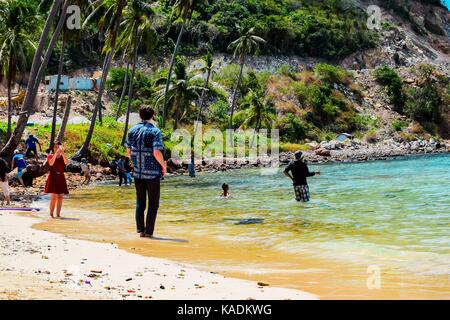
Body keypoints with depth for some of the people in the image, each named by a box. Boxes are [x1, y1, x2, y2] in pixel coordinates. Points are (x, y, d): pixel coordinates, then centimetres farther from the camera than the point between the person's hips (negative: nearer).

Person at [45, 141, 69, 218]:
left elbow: (66, 163, -11)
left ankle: (58, 214, 9)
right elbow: (51, 163, -17)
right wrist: (56, 154, -22)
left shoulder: (63, 157, 12)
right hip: (53, 177, -4)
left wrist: (63, 153, -21)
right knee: (53, 197, -11)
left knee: (60, 197, 2)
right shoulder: (50, 156, 5)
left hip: (61, 178, 4)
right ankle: (51, 214, -4)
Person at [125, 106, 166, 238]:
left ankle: (140, 230, 12)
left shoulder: (132, 131, 5)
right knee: (153, 203, 5)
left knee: (140, 202, 14)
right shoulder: (155, 131, -11)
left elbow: (128, 152, 9)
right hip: (152, 172, -4)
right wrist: (164, 166, -6)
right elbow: (157, 153, -21)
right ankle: (149, 231, 2)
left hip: (137, 172, 5)